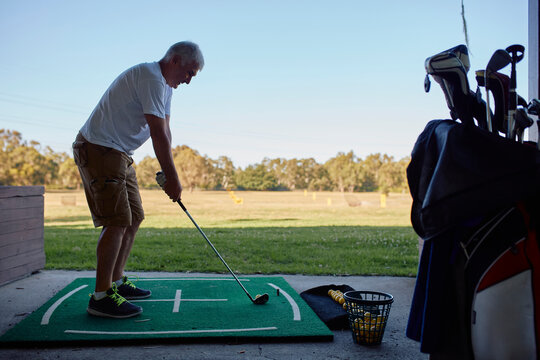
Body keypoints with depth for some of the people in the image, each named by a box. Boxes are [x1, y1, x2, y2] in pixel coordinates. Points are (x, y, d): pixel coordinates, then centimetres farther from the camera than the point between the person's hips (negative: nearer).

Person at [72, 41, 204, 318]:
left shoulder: (164, 85, 15)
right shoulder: (151, 77, -18)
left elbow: (164, 132, 11)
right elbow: (159, 135, -22)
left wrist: (167, 174, 3)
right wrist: (173, 178, -17)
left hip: (118, 155, 10)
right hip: (98, 149, -10)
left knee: (134, 218, 11)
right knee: (117, 222, -14)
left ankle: (115, 282, 20)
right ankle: (101, 296, -8)